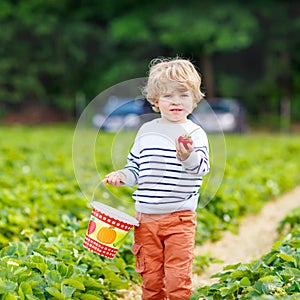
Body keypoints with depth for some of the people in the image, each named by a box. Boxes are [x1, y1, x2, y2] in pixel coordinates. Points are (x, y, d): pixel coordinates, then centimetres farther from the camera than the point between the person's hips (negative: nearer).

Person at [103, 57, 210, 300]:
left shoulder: (194, 133, -4)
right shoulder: (146, 131, 7)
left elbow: (202, 168, -19)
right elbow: (135, 168, 16)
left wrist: (189, 157, -38)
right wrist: (121, 176, -3)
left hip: (180, 218, -4)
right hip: (146, 216, 4)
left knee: (178, 279, -5)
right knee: (151, 278, 12)